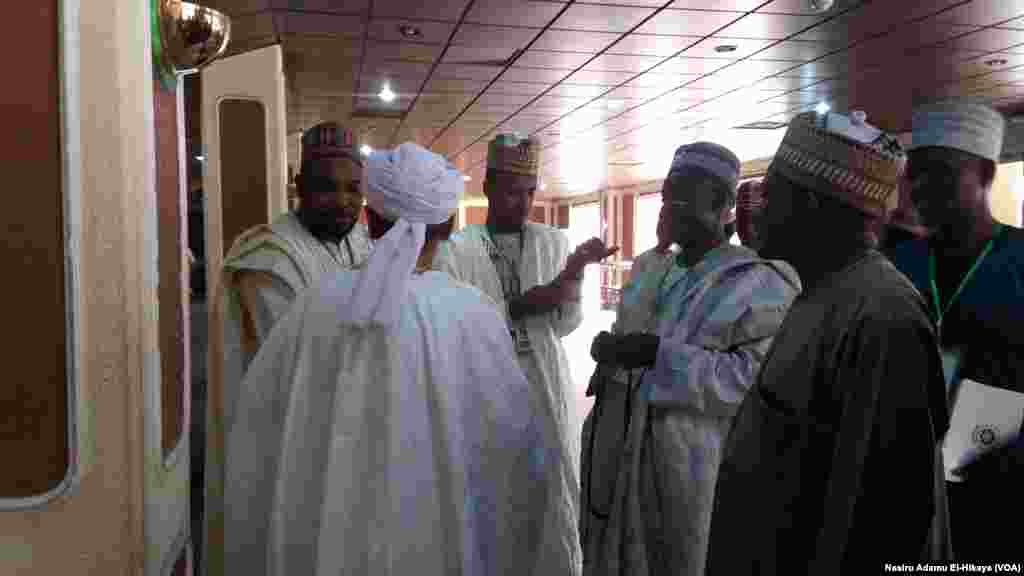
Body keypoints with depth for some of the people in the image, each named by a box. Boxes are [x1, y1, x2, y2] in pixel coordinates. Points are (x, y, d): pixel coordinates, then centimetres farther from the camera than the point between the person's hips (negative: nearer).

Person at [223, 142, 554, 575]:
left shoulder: (317, 302, -13)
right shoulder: (469, 314, -19)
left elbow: (256, 422, -2)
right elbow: (516, 440, -12)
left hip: (322, 532, 2)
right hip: (430, 537, -2)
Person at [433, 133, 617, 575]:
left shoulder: (553, 242, 6)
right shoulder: (455, 248, -3)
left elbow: (565, 324, -2)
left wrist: (576, 271, -18)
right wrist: (525, 303, -17)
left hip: (546, 394, 2)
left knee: (556, 505, 10)